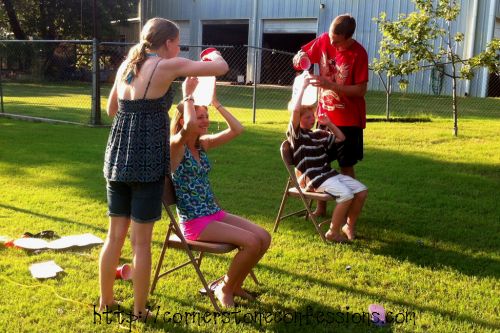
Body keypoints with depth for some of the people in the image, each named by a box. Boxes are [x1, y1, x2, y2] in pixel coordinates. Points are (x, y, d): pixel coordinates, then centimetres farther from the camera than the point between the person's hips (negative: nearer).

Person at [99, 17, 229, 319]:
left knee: (115, 235, 17)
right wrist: (213, 54, 18)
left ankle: (106, 300, 30)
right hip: (147, 161, -6)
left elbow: (112, 110, 24)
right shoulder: (168, 65, -7)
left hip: (118, 157, 6)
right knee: (141, 241, 3)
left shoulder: (127, 65, 12)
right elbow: (222, 67, -4)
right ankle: (139, 310, 16)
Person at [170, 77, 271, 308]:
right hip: (193, 222, -8)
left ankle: (235, 284, 16)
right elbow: (189, 126, -36)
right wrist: (187, 96, -20)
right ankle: (224, 289, 4)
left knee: (264, 237, -4)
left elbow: (237, 129, 4)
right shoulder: (175, 146, -13)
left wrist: (216, 102, 2)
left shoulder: (203, 144, 9)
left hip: (215, 214, 8)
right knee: (251, 242, -20)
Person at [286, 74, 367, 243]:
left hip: (330, 173, 8)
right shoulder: (296, 135, -5)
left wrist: (328, 123, 21)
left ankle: (350, 225, 13)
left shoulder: (319, 134, 17)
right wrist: (303, 86, -15)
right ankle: (333, 232, -11)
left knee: (362, 190, -4)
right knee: (346, 194, -26)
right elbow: (295, 110, -23)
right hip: (314, 178, -8)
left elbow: (341, 138, 30)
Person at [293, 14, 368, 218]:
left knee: (346, 166, 1)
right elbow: (302, 55, 8)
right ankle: (321, 208, 22)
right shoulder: (324, 40, -4)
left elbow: (361, 90, -20)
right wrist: (300, 57, -17)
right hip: (325, 115, 5)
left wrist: (330, 85, -29)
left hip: (348, 119, -5)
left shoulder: (358, 54, -18)